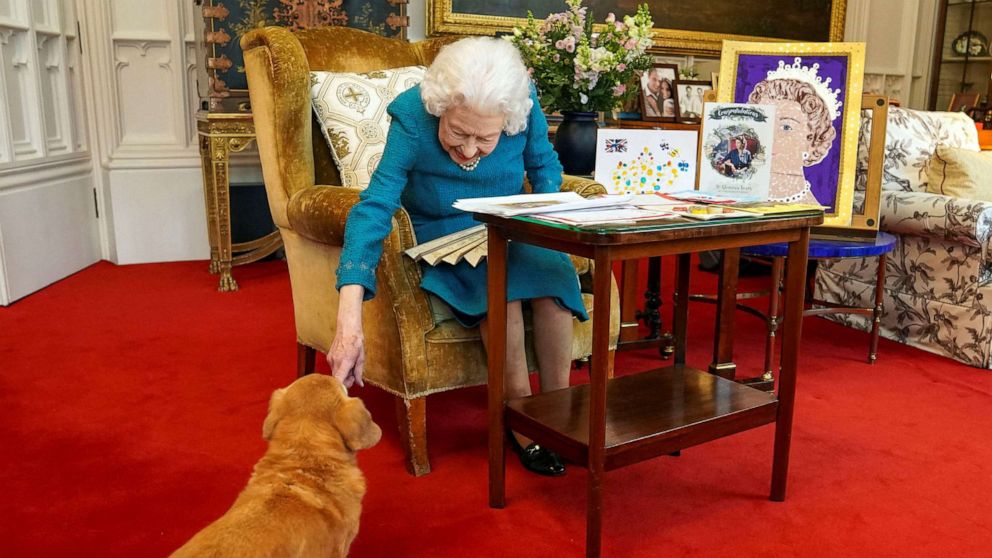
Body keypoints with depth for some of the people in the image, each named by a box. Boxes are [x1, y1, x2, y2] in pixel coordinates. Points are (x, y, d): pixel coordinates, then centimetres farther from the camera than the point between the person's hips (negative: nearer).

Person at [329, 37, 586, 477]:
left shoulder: (525, 105, -18)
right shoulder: (412, 117, -27)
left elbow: (544, 164, 3)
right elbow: (374, 207, -36)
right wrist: (349, 324, -47)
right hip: (440, 240, -3)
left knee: (552, 269, -28)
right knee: (501, 281, -33)